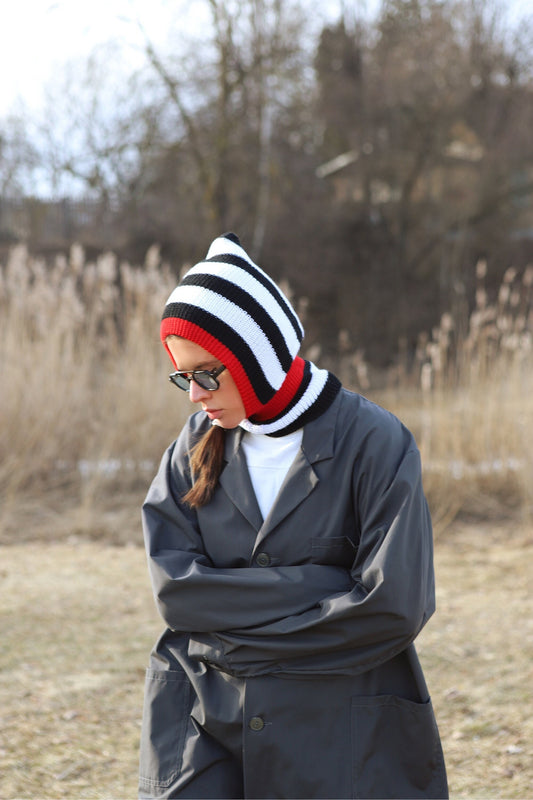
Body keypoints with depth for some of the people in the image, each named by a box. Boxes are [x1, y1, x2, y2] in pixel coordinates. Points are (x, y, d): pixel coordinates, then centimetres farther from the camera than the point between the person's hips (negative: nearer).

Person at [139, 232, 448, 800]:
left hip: (342, 738, -3)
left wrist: (235, 616, -9)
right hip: (203, 723, 3)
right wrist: (316, 585, -13)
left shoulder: (374, 444, -8)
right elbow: (174, 589, -4)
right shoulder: (196, 446, 5)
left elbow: (393, 608, -15)